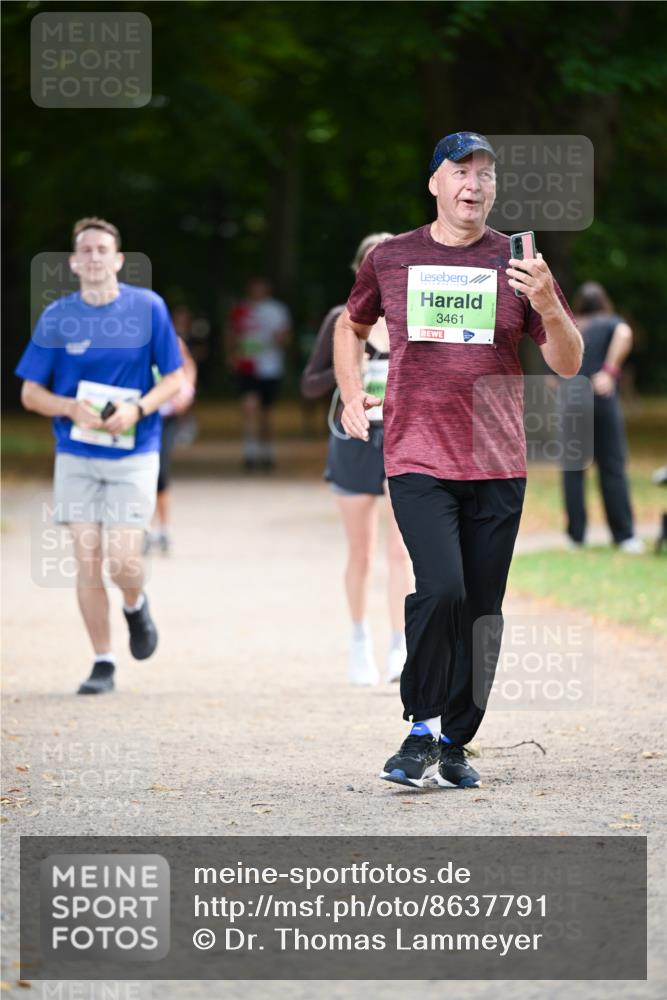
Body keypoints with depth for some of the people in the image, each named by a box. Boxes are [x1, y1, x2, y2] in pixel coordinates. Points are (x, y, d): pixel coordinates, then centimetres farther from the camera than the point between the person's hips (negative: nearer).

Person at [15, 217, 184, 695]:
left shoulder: (148, 307, -4)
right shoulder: (56, 317, -1)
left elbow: (174, 379, 1)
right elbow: (30, 392, 3)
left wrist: (137, 409, -17)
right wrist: (71, 408, -17)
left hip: (134, 454, -1)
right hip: (75, 455, 1)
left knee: (123, 561, -9)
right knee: (87, 560, -1)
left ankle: (136, 606, 26)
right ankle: (103, 664, 10)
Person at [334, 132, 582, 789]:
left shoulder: (516, 262, 4)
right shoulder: (390, 259, 6)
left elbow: (568, 365, 3)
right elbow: (351, 327, 25)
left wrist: (548, 306, -16)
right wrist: (351, 393, 11)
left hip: (497, 467, 2)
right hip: (417, 461, -2)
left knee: (482, 611, 4)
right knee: (441, 587, -21)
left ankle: (455, 744, 16)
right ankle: (422, 730, -9)